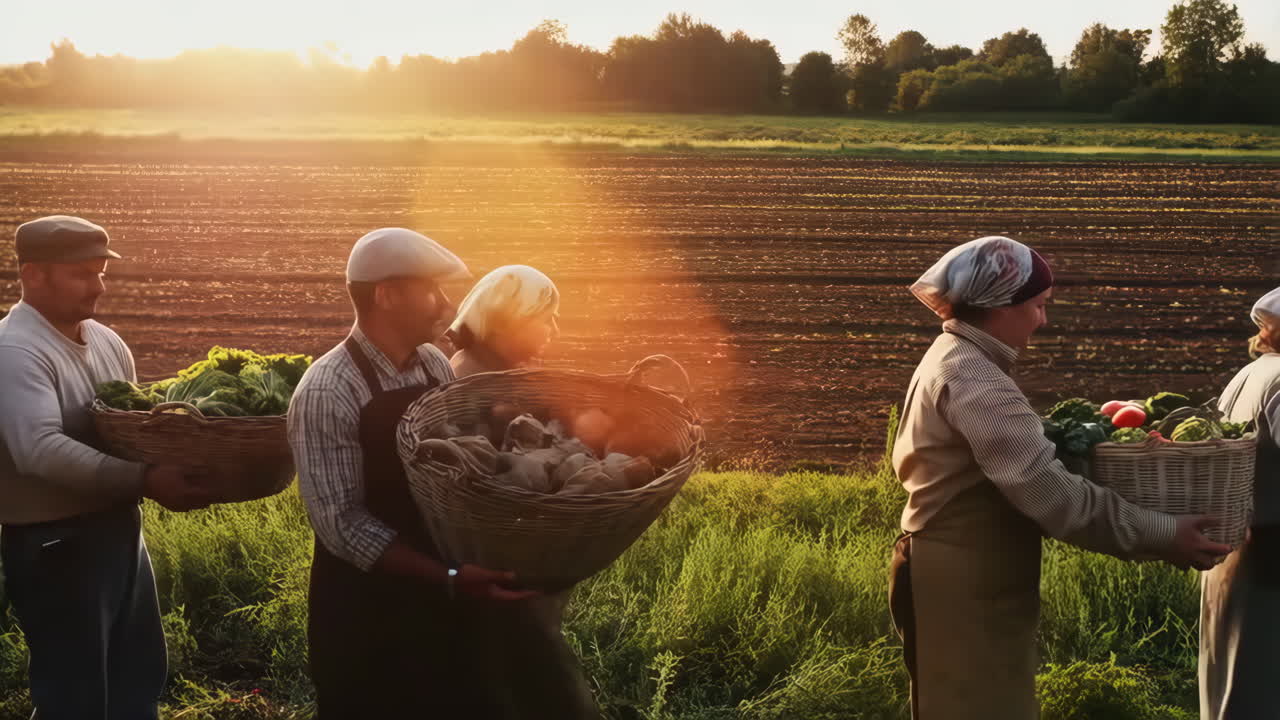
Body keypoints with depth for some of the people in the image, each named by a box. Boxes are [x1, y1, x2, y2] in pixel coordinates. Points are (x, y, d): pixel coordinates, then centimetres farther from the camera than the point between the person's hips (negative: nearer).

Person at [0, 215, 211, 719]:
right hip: (56, 547, -8)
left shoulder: (106, 341, 9)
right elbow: (41, 449, -31)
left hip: (119, 532, 8)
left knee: (140, 676, 19)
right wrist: (144, 480, -34)